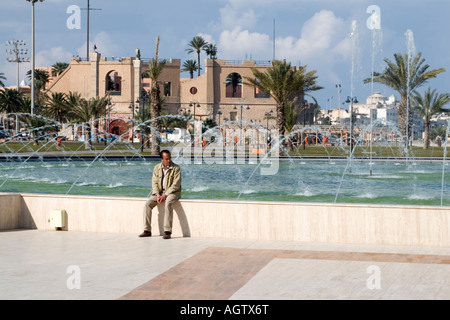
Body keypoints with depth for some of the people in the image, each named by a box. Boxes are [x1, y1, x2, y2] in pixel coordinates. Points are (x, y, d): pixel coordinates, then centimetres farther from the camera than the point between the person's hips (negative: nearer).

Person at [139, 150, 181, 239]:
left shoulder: (176, 168, -9)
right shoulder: (157, 168, 5)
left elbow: (176, 185, -14)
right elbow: (154, 182, 4)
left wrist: (165, 195, -21)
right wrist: (157, 195, -13)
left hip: (172, 192, -5)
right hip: (159, 192, 5)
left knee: (168, 203, -36)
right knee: (148, 204, -17)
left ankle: (167, 231, -36)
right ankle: (147, 230, -12)